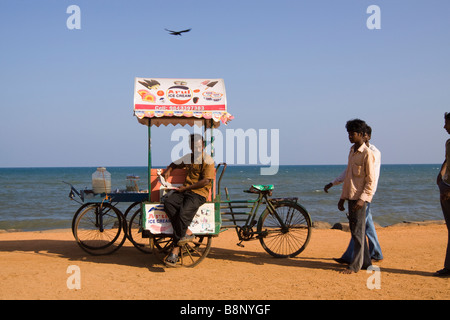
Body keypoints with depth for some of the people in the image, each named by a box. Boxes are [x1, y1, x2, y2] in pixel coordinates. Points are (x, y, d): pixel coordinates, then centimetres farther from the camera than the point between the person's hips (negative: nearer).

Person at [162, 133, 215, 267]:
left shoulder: (208, 160, -3)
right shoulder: (188, 158, 19)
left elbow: (206, 181, -12)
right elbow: (175, 164, 37)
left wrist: (186, 188, -13)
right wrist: (168, 170, 13)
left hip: (199, 193, -7)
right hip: (184, 190, 7)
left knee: (183, 213, -29)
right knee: (168, 203, -24)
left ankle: (175, 251, -19)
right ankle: (187, 232, -24)